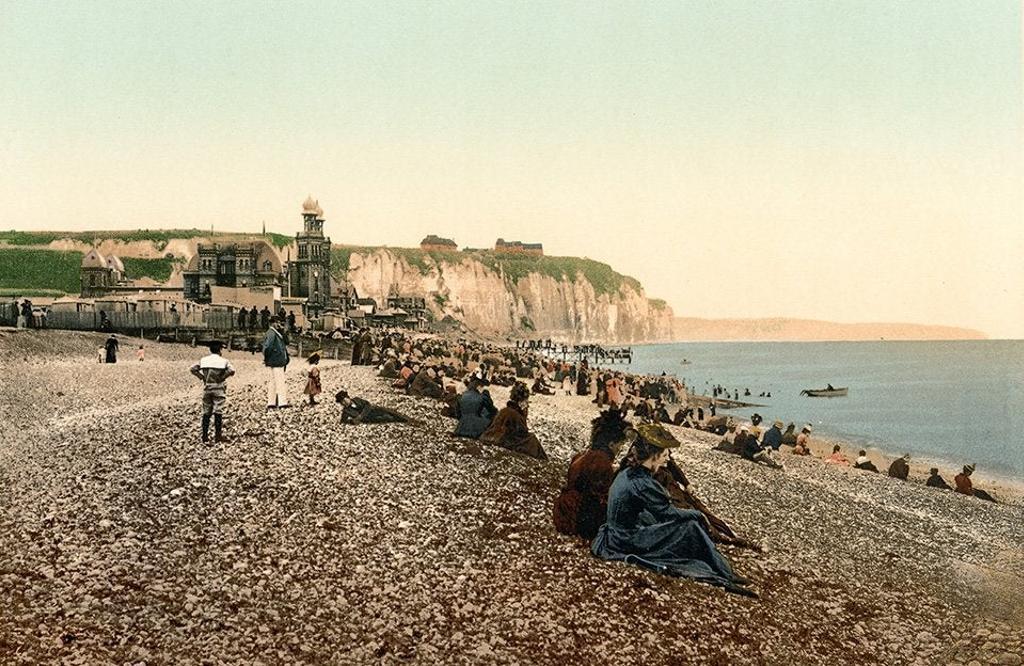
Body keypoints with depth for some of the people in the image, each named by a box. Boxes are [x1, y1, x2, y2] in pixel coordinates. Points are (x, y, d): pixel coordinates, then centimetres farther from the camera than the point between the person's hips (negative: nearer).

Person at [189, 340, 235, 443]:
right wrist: (222, 377, -10)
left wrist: (202, 377, 1)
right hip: (219, 389, -3)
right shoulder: (223, 361, -4)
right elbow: (231, 370, -21)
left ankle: (205, 435, 9)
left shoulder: (204, 359, 6)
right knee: (218, 412, -2)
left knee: (206, 412, 9)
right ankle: (218, 435, -3)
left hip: (207, 388, 3)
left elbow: (192, 369, -2)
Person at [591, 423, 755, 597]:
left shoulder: (626, 474, 7)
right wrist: (698, 515, 2)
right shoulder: (643, 484, -23)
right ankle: (725, 577, 5)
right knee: (691, 527, -7)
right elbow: (670, 514, -15)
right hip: (630, 544, -10)